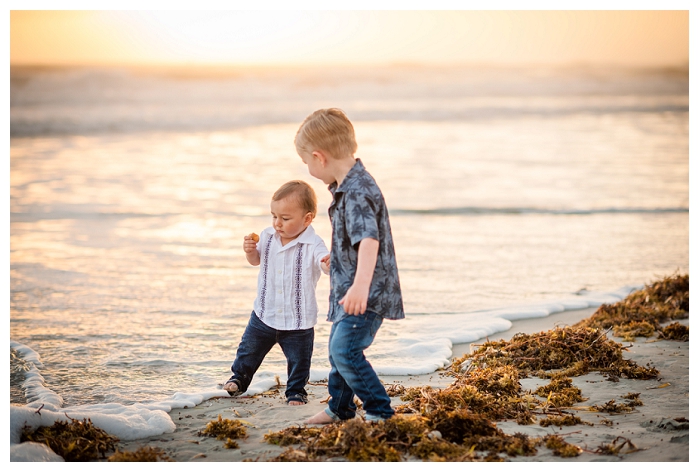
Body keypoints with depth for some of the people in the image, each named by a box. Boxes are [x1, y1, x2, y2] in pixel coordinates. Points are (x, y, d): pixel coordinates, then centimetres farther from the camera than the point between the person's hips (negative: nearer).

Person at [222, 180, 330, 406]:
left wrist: (330, 264, -58)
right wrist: (250, 250, -10)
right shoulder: (267, 237, -4)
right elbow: (256, 260, 13)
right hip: (264, 314, 4)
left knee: (298, 361, 10)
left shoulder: (312, 245, -20)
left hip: (298, 320, -4)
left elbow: (326, 264, -34)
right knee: (249, 350, 19)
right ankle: (239, 378, 43)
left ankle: (296, 391, 32)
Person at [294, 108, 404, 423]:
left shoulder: (357, 193, -24)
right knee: (337, 347, 21)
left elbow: (369, 240, -39)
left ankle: (379, 410, -7)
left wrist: (361, 285, -51)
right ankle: (339, 407, 38)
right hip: (349, 286, 11)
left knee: (345, 350, -18)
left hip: (369, 294, -11)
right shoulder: (347, 186, 10)